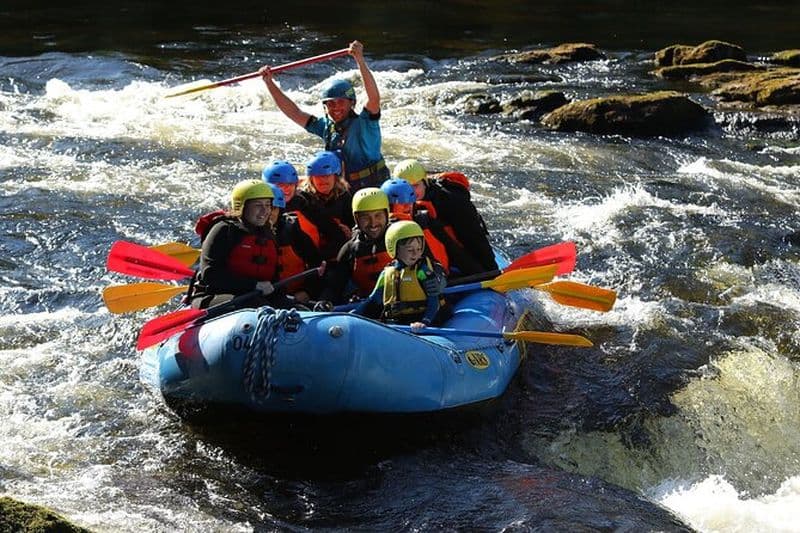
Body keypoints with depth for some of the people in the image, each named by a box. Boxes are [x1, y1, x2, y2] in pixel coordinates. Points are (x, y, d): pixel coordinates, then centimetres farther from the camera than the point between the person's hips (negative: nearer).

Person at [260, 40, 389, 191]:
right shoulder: (326, 126, 6)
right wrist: (269, 83, 3)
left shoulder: (364, 123, -11)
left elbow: (374, 97, -29)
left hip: (374, 190, -6)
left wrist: (360, 61, -39)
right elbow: (294, 112, 9)